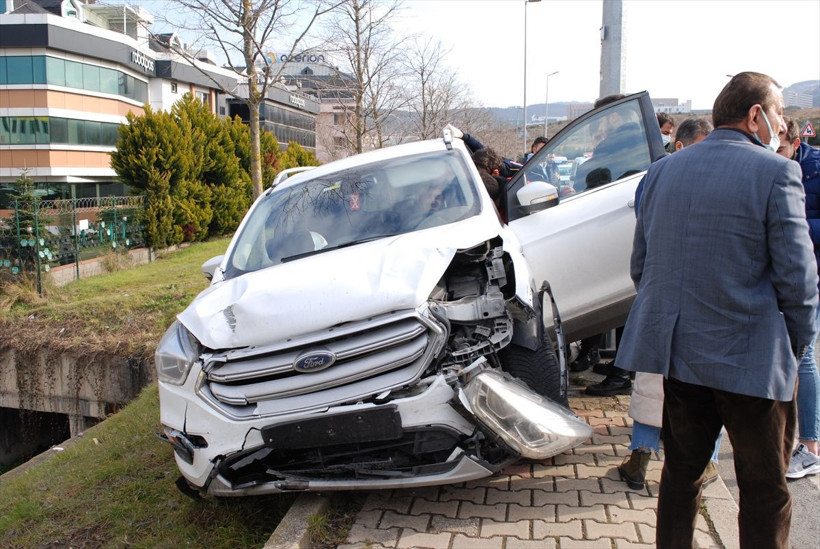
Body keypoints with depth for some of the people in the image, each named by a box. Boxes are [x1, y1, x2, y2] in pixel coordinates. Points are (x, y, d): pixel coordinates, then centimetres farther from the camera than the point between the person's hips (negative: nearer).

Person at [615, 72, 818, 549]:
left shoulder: (663, 170, 7)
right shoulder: (776, 172, -10)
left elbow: (640, 265, 10)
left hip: (677, 352, 5)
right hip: (750, 361, -5)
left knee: (682, 471, 19)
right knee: (765, 490, 11)